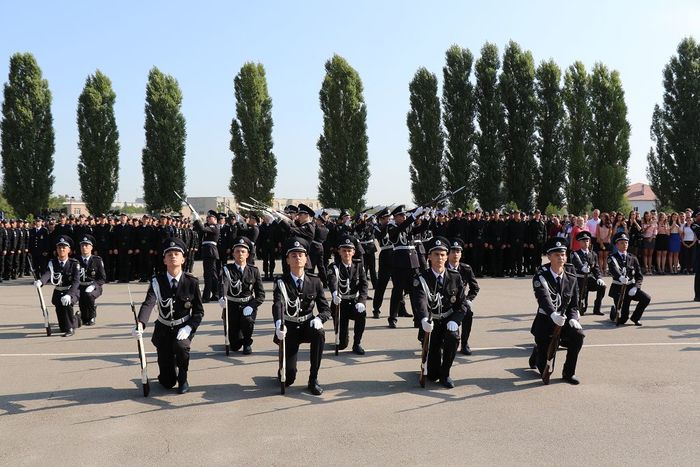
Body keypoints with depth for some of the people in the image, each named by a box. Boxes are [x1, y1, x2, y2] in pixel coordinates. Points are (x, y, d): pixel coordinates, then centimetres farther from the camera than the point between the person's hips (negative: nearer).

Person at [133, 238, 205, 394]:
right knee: (167, 382, 0)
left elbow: (199, 311, -5)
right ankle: (171, 374, 40)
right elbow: (148, 304, -28)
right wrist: (140, 325, -47)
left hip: (183, 327, -1)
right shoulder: (157, 281, -12)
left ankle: (183, 379, -7)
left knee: (181, 346, -37)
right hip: (164, 329, 1)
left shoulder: (191, 282, -11)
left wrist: (188, 328, -22)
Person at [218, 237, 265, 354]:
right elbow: (223, 283, -28)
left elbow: (261, 294, -2)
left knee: (247, 320, -34)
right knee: (235, 345, -3)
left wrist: (252, 306, -20)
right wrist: (222, 297, -50)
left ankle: (247, 343, -2)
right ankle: (237, 342, 38)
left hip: (248, 305, 1)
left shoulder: (253, 271, 0)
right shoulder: (227, 269, -6)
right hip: (232, 306, 0)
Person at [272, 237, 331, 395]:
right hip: (289, 329, -2)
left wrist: (318, 319, -27)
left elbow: (326, 309, -2)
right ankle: (287, 373, 30)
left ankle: (313, 379, -19)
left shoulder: (315, 281, -1)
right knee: (288, 379, -12)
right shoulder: (281, 282, -9)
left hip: (307, 325, 2)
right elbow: (278, 304, -28)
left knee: (319, 334, -35)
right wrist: (279, 324, -49)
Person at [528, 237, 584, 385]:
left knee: (578, 335, -30)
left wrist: (573, 319, -17)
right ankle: (537, 352, 37)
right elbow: (544, 297, -28)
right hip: (545, 319, -3)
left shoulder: (571, 279, 5)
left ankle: (569, 372, -9)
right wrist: (553, 314, -48)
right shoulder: (541, 276, -10)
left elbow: (574, 305, 6)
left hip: (564, 319, 4)